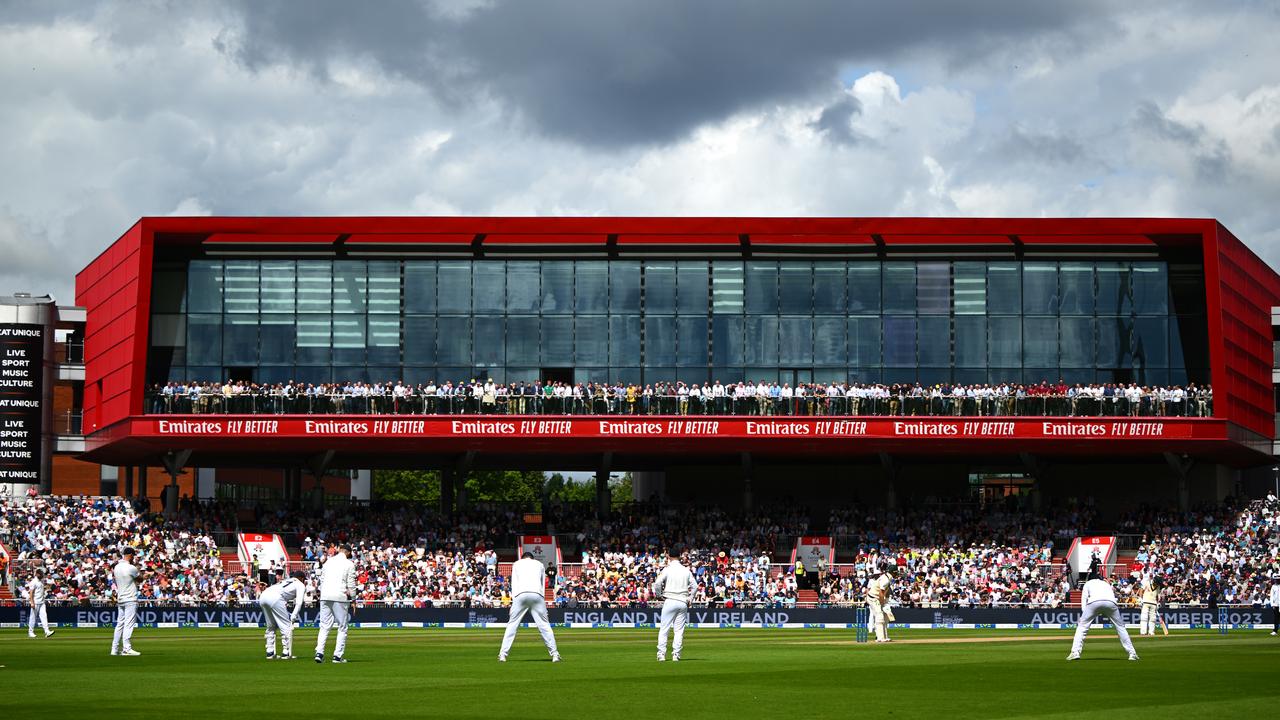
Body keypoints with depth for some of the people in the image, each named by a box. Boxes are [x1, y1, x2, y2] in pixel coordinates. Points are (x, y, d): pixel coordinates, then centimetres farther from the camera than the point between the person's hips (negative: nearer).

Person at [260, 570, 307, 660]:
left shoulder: (286, 581, 37)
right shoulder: (300, 585, 18)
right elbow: (299, 602, 3)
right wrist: (293, 616, 0)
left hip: (262, 596, 7)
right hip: (275, 598, -7)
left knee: (271, 626, 20)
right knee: (286, 625, 2)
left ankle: (270, 652, 17)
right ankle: (286, 653, -2)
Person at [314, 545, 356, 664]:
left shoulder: (328, 562, 14)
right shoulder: (349, 564, 0)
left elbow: (322, 580, 14)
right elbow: (351, 584, -2)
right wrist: (353, 598, 4)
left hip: (325, 596, 4)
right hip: (340, 596, -4)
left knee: (324, 626, 7)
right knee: (342, 627, 3)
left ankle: (319, 652, -7)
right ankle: (338, 655, -3)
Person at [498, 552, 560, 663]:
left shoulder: (517, 564, 24)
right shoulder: (540, 564, 27)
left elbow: (514, 584, 15)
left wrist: (513, 599, 9)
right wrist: (542, 602, 19)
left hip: (520, 595, -1)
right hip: (537, 594, 1)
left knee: (512, 624, 3)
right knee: (544, 625, 4)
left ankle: (503, 654, -2)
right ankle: (554, 654, -1)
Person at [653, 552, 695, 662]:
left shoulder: (667, 569, -4)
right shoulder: (686, 571, 6)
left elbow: (657, 583, -14)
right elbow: (694, 585, 7)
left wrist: (659, 595, -1)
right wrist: (689, 598, 12)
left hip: (670, 601, -3)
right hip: (683, 602, 3)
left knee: (664, 629, 2)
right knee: (679, 630, 6)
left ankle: (661, 654, -4)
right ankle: (676, 655, 2)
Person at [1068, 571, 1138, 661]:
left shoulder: (1088, 583, 34)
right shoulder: (1106, 584, 42)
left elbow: (1084, 598, 20)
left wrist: (1084, 612, 12)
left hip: (1094, 602, -2)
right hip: (1111, 602, 2)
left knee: (1082, 626, 6)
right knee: (1120, 627, 16)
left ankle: (1075, 653, -7)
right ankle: (1132, 653, 13)